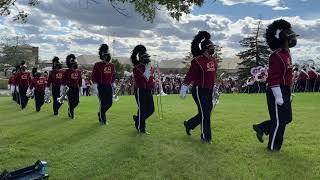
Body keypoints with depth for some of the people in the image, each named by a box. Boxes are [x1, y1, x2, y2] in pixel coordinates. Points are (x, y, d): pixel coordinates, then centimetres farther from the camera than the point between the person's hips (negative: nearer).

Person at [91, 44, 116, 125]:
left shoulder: (112, 66, 8)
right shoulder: (98, 65, -9)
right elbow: (94, 78, -10)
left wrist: (113, 87, 14)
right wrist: (95, 89, -14)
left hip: (109, 87, 5)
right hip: (101, 87, -5)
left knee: (109, 103, 6)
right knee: (103, 103, -2)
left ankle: (100, 113, 33)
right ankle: (103, 119, 17)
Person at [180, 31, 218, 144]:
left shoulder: (213, 60, 9)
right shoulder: (197, 61, -16)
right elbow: (189, 76, -13)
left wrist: (214, 89, 21)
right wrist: (183, 91, -10)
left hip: (209, 91, 8)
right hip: (199, 91, -8)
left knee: (207, 112, 14)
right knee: (205, 113, -3)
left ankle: (189, 124, 36)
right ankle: (206, 137, 12)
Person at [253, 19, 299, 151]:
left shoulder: (287, 54, 13)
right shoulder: (276, 56, -18)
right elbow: (273, 78, -22)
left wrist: (288, 93, 21)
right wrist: (278, 97, -23)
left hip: (285, 92, 10)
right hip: (277, 92, -10)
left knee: (287, 118, 16)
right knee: (279, 121, 1)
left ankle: (261, 128, 26)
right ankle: (273, 146, 16)